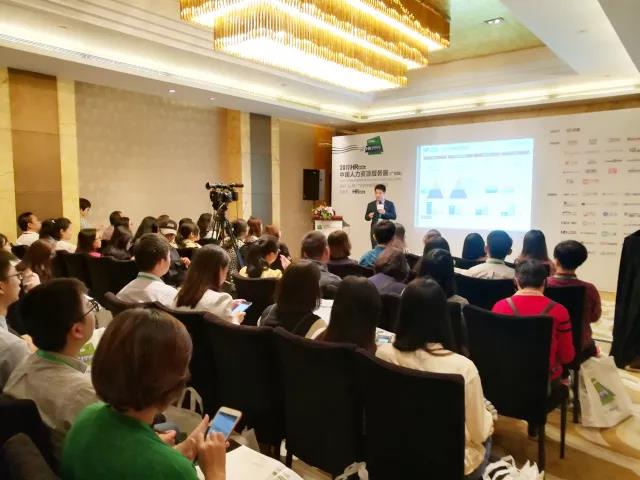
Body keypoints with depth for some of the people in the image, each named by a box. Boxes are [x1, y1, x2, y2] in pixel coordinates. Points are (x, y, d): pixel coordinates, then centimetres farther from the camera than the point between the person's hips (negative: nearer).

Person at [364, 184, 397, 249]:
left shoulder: (390, 204, 3)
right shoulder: (370, 204, 7)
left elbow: (394, 216, -4)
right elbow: (366, 217, 9)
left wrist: (385, 213, -20)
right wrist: (369, 216, -15)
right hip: (374, 231, 1)